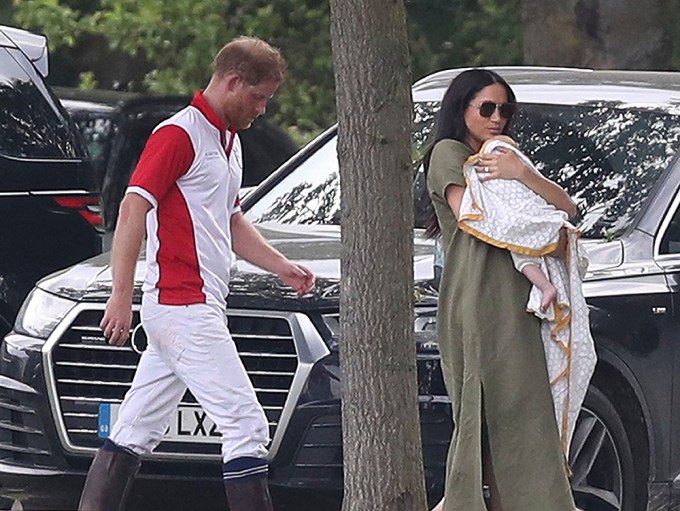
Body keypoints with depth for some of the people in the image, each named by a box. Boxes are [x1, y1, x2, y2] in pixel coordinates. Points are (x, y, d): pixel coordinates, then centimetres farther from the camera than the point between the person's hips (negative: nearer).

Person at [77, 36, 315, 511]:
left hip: (198, 308, 10)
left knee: (137, 431, 10)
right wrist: (122, 296, -22)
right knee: (246, 425, -11)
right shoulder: (179, 134, -11)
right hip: (182, 307, -10)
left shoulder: (229, 140, 20)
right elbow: (133, 209, -17)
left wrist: (283, 266, 18)